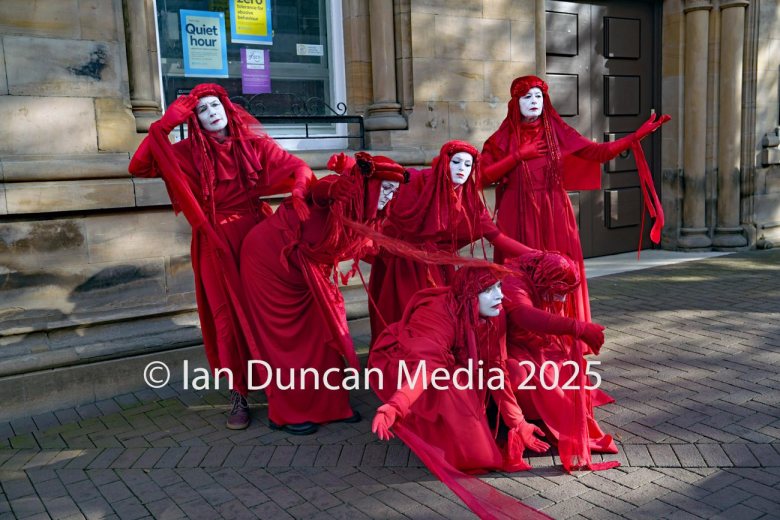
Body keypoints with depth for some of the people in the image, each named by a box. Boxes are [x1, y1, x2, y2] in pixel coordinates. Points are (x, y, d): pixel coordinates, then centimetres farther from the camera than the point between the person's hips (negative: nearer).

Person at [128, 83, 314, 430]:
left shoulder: (253, 143, 4)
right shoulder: (190, 152, 2)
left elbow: (295, 167, -3)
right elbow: (139, 167, -7)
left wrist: (299, 190, -25)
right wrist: (161, 127, -14)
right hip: (217, 244, -1)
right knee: (230, 316, 2)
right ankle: (238, 396, 11)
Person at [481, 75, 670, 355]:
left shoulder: (557, 132, 9)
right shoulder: (504, 137, 6)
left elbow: (598, 152, 3)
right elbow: (484, 176, -3)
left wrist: (637, 135, -4)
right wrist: (518, 156, -8)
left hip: (554, 216, 1)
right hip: (518, 218, -1)